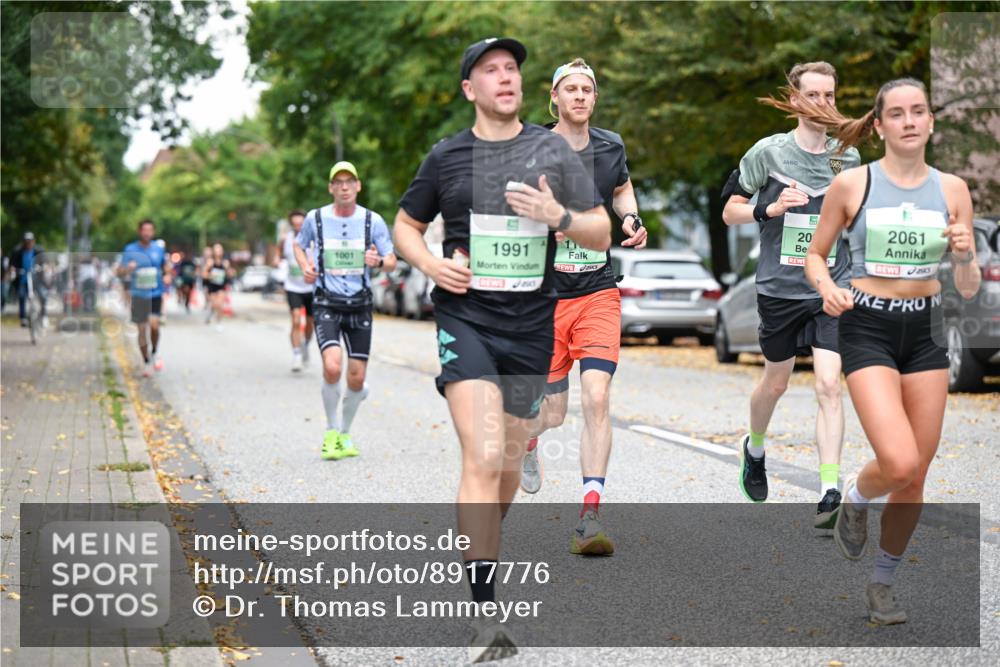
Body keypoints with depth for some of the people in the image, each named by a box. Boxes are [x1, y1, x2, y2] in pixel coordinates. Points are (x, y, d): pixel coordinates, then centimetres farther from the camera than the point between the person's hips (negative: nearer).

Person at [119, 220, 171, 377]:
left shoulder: (159, 248, 4)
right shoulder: (130, 250, -2)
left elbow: (166, 265, 19)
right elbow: (120, 272, -4)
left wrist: (167, 275, -3)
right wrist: (128, 268, -27)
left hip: (156, 294, 0)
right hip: (139, 295, 0)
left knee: (154, 324, -17)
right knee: (142, 329, 3)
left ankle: (154, 353, 9)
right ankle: (146, 362, 18)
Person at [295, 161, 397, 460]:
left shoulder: (372, 220, 0)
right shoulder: (315, 218, -1)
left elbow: (392, 261, 5)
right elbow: (299, 245, 19)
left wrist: (379, 261, -18)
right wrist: (305, 266, -1)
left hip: (360, 304, 2)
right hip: (326, 303, -2)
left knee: (356, 377, 3)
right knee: (332, 367, -22)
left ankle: (345, 434, 27)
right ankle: (331, 431, 0)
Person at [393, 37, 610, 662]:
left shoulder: (554, 150, 4)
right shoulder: (446, 157, 3)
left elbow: (602, 236, 5)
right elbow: (406, 225, 16)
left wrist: (558, 216, -15)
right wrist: (430, 262, -5)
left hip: (531, 323, 3)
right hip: (465, 316, -2)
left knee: (509, 462, 13)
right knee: (483, 457, -18)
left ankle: (480, 544, 42)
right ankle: (487, 616, -19)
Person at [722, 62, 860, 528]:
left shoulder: (849, 157, 4)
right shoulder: (768, 152, -5)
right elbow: (730, 212, -1)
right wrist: (771, 208, -18)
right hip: (780, 288, -1)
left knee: (829, 386, -13)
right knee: (776, 382, 16)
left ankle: (830, 491, -14)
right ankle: (754, 449, 46)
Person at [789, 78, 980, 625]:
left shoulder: (952, 189, 2)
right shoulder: (851, 184, -5)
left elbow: (968, 290, 4)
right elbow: (814, 254, 6)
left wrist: (965, 257, -17)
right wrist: (826, 287, -14)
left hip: (926, 332, 4)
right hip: (867, 328, -3)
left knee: (916, 475, 6)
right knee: (899, 463, -20)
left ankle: (882, 583, 26)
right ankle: (855, 499, 15)